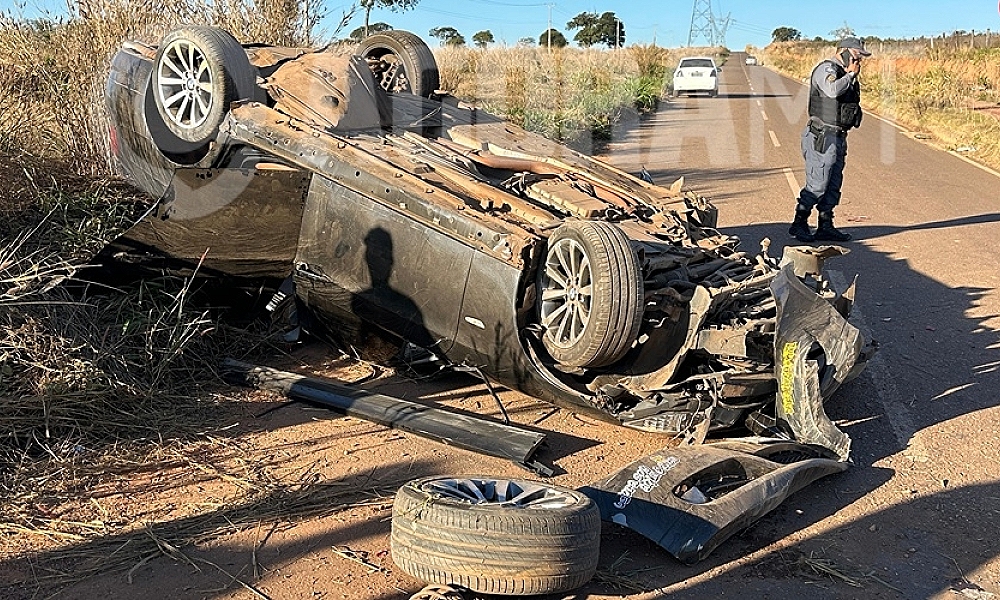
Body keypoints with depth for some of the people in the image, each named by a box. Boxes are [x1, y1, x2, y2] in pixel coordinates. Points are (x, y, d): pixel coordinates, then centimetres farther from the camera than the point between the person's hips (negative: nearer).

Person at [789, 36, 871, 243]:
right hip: (823, 136, -10)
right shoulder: (826, 69, -10)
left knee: (833, 185, 10)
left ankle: (826, 227, 16)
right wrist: (851, 74, -17)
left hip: (838, 137, 10)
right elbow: (833, 90, -30)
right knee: (817, 184, -10)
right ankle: (799, 224, -1)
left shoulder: (845, 75, 19)